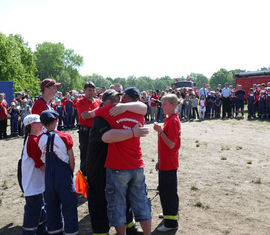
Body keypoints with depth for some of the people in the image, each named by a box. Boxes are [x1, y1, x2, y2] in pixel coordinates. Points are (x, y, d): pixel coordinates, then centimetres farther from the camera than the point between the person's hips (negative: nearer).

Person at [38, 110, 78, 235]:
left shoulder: (40, 139, -2)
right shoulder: (65, 137, -10)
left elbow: (43, 160, 3)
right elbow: (71, 160, -6)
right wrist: (71, 173, 8)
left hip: (48, 176, 4)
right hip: (64, 175, -3)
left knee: (51, 204, 16)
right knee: (68, 205, 8)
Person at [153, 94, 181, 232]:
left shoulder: (173, 121, -18)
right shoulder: (169, 120, 12)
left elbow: (171, 144, -23)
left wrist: (160, 131, -25)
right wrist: (160, 160, 20)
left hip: (169, 164, -10)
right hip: (165, 163, 10)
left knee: (169, 192, -1)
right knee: (164, 190, 21)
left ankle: (171, 222, 10)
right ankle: (168, 213, 38)